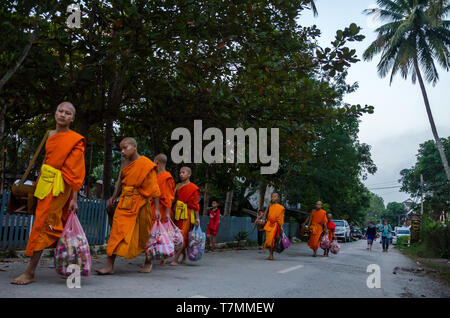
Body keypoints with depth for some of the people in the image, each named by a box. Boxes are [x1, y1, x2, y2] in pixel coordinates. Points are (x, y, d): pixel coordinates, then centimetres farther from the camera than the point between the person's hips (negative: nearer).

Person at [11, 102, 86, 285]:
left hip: (58, 187, -7)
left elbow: (75, 172, -11)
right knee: (57, 227, 12)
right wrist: (37, 183, 20)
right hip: (45, 183, 7)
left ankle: (30, 273, -2)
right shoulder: (51, 135, 13)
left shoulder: (75, 140, -9)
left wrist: (74, 199, -14)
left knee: (42, 223, -8)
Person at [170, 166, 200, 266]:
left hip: (187, 214, -6)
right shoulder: (178, 186, 15)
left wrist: (197, 218, -10)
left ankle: (175, 259, -14)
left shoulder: (193, 188, -3)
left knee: (182, 235, -11)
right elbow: (174, 200, 17)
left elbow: (195, 204, -6)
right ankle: (184, 257, 25)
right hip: (177, 214, 6)